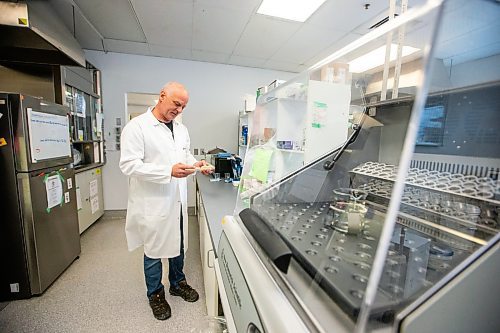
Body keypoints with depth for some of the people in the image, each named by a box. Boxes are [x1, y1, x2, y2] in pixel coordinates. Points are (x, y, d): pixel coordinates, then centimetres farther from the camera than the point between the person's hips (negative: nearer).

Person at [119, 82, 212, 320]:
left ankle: (177, 283, 44)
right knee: (154, 250, 14)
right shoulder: (137, 126, -12)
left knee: (178, 245, 20)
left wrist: (196, 164, -6)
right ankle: (155, 294, 38)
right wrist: (168, 171, -28)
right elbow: (129, 165, -19)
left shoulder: (181, 129, 8)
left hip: (177, 200, 6)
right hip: (153, 202, -6)